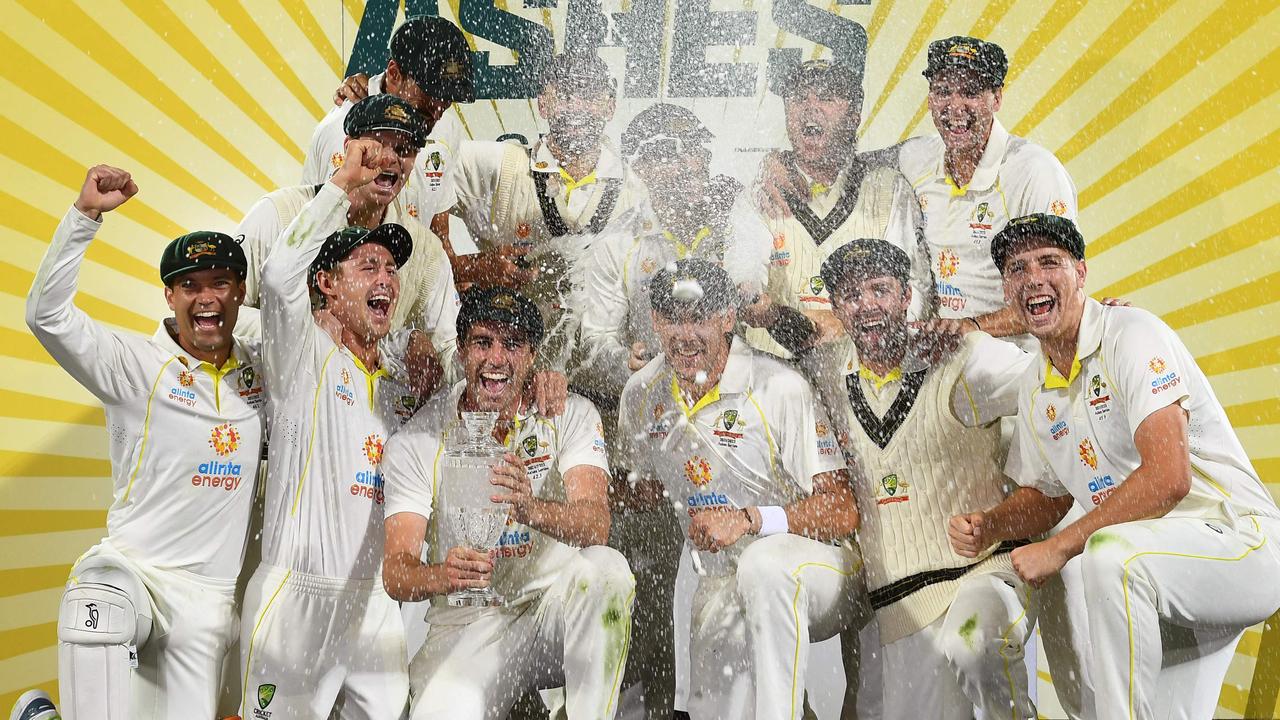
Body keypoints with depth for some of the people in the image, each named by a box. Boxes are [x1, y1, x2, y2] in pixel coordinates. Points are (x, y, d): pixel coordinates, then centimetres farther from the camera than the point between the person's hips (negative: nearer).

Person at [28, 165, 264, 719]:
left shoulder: (260, 370, 8)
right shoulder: (137, 364, -4)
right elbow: (46, 312, -15)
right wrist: (86, 212, -22)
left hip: (209, 597, 4)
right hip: (130, 568, -3)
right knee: (93, 608, -34)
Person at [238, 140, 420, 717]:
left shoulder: (401, 392, 18)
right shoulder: (307, 357, -1)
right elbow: (280, 274, -21)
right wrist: (343, 183, -15)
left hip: (376, 604, 6)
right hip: (298, 596, -6)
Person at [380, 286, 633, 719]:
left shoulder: (570, 415, -4)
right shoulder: (416, 441, -4)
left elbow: (596, 526, -20)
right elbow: (396, 572, -12)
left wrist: (532, 510, -43)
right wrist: (443, 576, -36)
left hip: (557, 604, 1)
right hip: (467, 622, -1)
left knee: (606, 569, -31)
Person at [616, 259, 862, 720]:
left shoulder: (779, 388, -16)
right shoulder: (642, 394, 2)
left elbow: (842, 512, -18)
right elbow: (643, 494, 17)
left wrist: (749, 520, -30)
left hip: (817, 567, -4)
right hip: (721, 585, 5)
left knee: (764, 562, -38)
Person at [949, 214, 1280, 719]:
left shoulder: (1131, 333, -16)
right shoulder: (1034, 388, 7)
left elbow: (1168, 478, -27)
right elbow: (1046, 496, 19)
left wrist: (1059, 547, -22)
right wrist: (986, 527, -3)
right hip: (1161, 582, 7)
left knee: (1112, 553, -34)